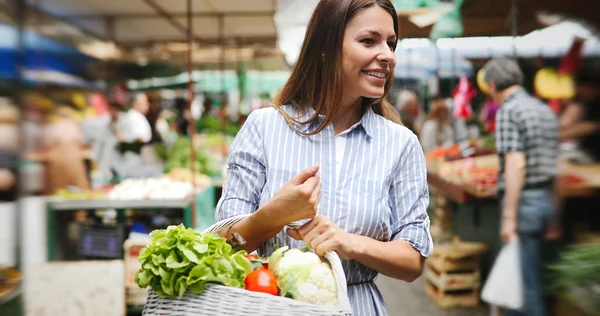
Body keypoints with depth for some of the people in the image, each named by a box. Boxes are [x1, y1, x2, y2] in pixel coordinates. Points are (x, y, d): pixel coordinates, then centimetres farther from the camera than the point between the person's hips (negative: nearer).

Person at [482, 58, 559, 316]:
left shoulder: (508, 111, -12)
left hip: (524, 200, -9)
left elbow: (516, 165, -21)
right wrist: (551, 212, 21)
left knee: (526, 279, 0)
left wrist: (509, 217, -20)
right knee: (519, 273, 19)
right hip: (546, 198, 9)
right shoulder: (545, 110, 14)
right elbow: (551, 162, 16)